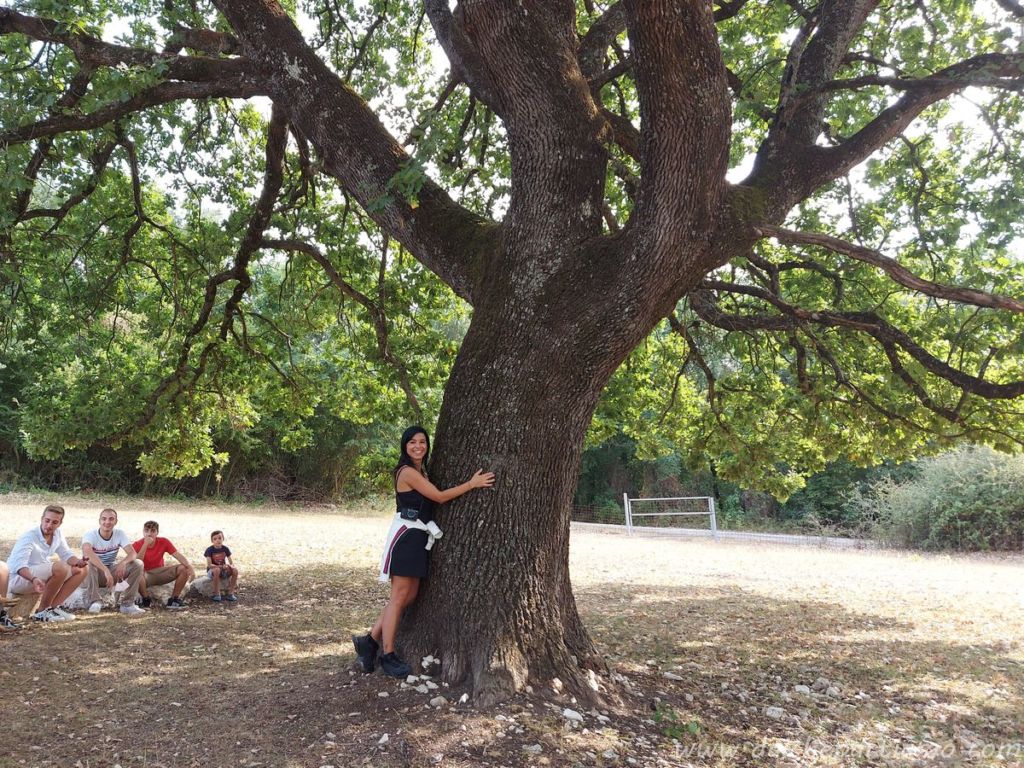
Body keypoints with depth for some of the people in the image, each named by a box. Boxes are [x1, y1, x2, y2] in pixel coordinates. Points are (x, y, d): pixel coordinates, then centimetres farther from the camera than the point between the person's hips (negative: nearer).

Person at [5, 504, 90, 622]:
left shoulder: (57, 534, 2)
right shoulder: (29, 537, -22)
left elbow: (66, 554, 6)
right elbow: (19, 565, -34)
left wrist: (78, 562, -16)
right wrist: (33, 579, -52)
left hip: (42, 576, 9)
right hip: (18, 578, -9)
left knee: (81, 570, 0)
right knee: (60, 568, -33)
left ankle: (53, 607, -6)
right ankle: (42, 611, -18)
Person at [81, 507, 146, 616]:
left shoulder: (120, 534, -7)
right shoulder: (90, 535, -19)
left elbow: (132, 553, -17)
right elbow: (87, 552, -41)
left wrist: (123, 563, -42)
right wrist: (105, 570, -52)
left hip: (112, 571, 3)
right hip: (95, 574, -3)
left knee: (138, 564, -20)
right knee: (89, 563, -36)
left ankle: (127, 603, -14)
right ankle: (95, 601, -27)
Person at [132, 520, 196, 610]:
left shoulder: (163, 542, -7)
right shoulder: (137, 545, -13)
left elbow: (178, 555, -14)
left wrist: (190, 567, -32)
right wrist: (145, 544, -32)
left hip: (160, 572, 3)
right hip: (146, 575, -3)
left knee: (184, 568, -19)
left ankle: (173, 599, -6)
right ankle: (146, 600, -10)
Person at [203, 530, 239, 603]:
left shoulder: (225, 549, -1)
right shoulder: (209, 550, -12)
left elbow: (231, 563, -1)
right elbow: (209, 565, -20)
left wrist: (231, 566, -26)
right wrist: (222, 566, -31)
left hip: (223, 570, 4)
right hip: (212, 571, -4)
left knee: (235, 570, -25)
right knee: (217, 570, -39)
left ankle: (231, 593, -14)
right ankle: (216, 594, -28)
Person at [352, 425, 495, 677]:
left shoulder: (421, 472, 17)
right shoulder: (408, 472, -13)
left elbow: (432, 500, 10)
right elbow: (439, 496, -13)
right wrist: (471, 484, -11)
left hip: (418, 537, 9)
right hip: (405, 535, -9)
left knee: (409, 596, 9)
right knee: (399, 597, -4)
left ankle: (370, 640, 18)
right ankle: (388, 656, 5)